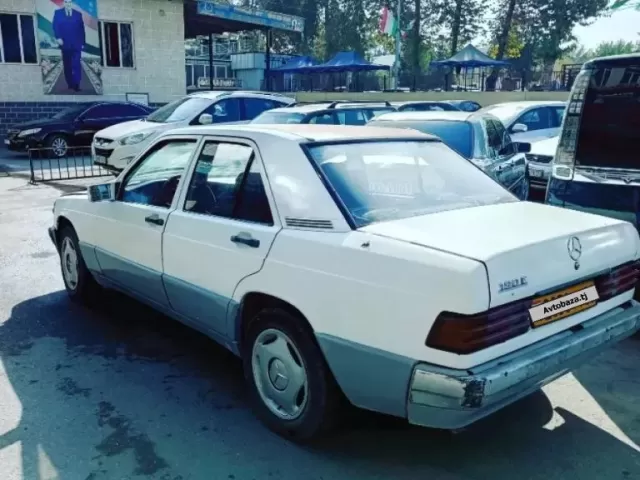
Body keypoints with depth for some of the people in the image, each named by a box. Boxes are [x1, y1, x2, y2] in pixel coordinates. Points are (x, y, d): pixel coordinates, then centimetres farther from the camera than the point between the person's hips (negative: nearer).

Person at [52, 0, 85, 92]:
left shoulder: (78, 14, 12)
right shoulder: (58, 13, 11)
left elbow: (82, 29, 10)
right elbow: (55, 26, 2)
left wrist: (82, 43, 4)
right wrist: (58, 37, -13)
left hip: (76, 44, -1)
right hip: (65, 44, 1)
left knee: (76, 64, -11)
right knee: (67, 65, 4)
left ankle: (76, 85, -13)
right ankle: (70, 84, 9)